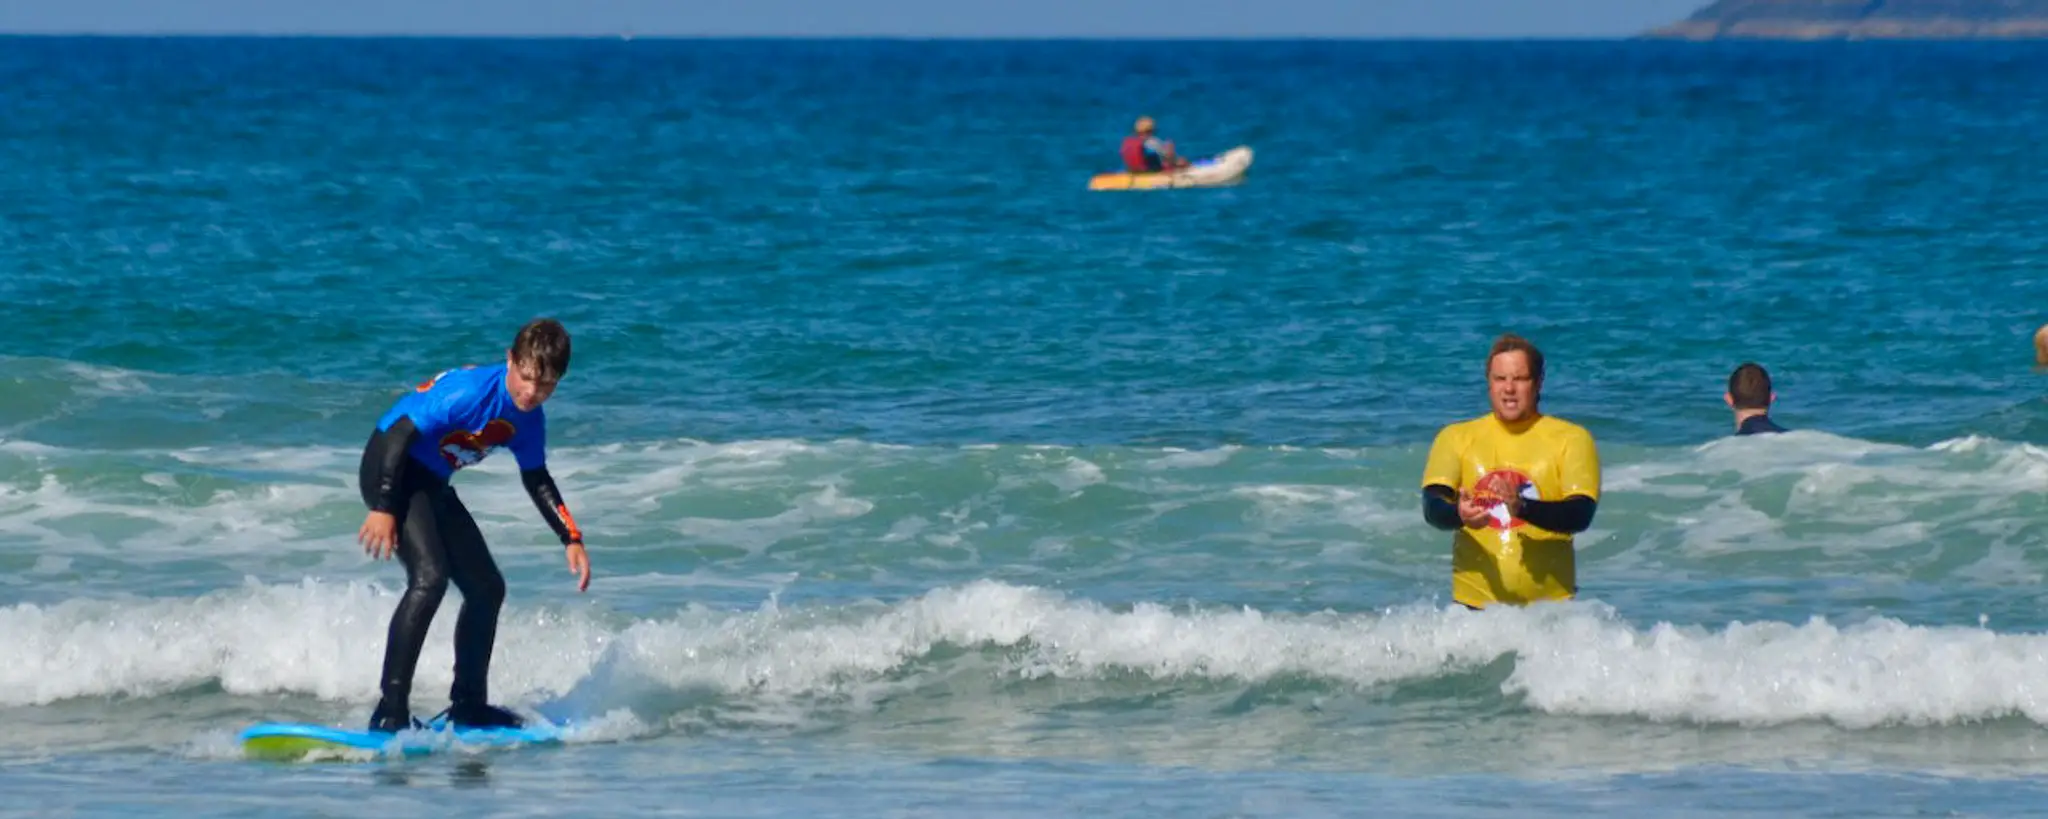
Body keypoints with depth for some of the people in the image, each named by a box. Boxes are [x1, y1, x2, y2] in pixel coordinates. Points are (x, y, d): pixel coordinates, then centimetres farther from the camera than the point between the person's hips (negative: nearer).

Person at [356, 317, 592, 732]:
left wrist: (571, 539, 9)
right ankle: (390, 711, -29)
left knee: (487, 589, 12)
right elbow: (401, 432, -27)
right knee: (429, 577, -27)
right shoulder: (471, 391, -26)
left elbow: (537, 479, 17)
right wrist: (384, 509, -31)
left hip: (432, 485, 9)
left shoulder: (528, 420, 0)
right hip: (391, 467, -9)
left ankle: (468, 704, 27)